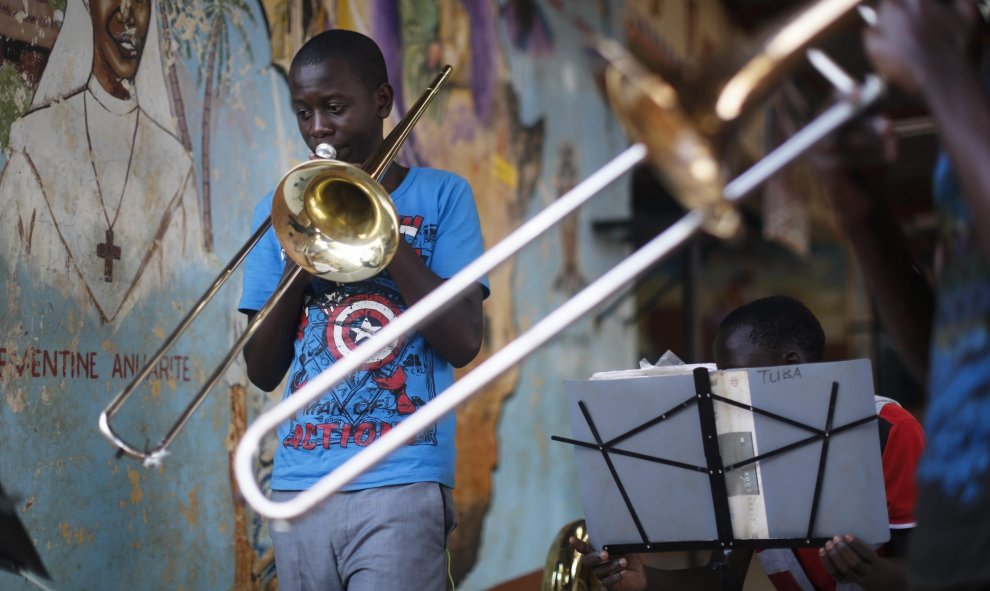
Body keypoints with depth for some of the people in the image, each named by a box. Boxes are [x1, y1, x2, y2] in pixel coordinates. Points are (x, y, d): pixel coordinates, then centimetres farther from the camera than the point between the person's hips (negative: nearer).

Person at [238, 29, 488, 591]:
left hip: (401, 484, -3)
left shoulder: (440, 196, 4)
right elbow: (263, 372, 10)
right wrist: (297, 273, -7)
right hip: (300, 486, 4)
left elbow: (464, 342, -6)